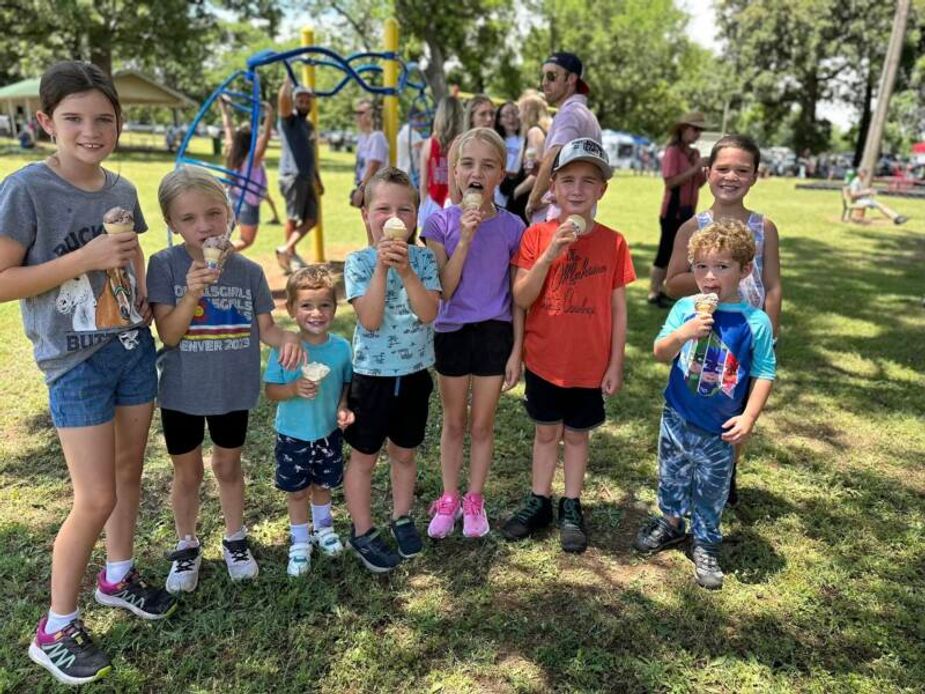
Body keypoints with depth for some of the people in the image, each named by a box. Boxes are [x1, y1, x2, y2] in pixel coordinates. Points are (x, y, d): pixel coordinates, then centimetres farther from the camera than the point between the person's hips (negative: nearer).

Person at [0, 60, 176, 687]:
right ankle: (55, 630, 18)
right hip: (75, 363, -6)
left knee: (130, 471, 17)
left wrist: (145, 300, 2)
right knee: (96, 498, -3)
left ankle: (119, 576, 40)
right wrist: (86, 258, -23)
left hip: (134, 348, 6)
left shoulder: (122, 190, 3)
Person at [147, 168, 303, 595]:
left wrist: (287, 339, -24)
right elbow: (168, 334, -18)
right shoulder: (164, 266, -14)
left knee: (228, 466, 19)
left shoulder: (248, 271, -8)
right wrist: (192, 293, -33)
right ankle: (186, 547, 37)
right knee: (187, 473, 16)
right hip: (181, 391, -1)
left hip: (233, 389, 1)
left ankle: (235, 539, 39)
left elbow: (264, 326, -2)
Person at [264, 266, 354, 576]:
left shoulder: (341, 347, -11)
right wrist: (294, 389, -30)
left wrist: (343, 408, -15)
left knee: (323, 485, 22)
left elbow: (347, 384, 2)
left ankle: (323, 528, 49)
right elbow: (269, 389, -12)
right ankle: (300, 542, 36)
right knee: (297, 491, 15)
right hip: (293, 435, -2)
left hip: (329, 433, 2)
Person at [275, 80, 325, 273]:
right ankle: (291, 254, 11)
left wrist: (318, 181, 24)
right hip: (292, 177, -7)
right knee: (293, 218, -1)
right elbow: (283, 98, -23)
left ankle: (286, 250, 10)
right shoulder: (289, 120, -1)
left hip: (307, 179, 8)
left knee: (311, 220, 4)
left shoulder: (309, 125, 21)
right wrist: (288, 80, -17)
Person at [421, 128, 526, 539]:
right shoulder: (441, 223, -7)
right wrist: (465, 239, -23)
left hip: (495, 333, 0)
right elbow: (444, 289, -14)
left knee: (482, 424, 12)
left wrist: (517, 349, -3)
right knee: (453, 422, 15)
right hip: (452, 332, 0)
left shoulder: (512, 227, -5)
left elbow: (518, 296, -1)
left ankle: (474, 500, 31)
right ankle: (448, 499, 32)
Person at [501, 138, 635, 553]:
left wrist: (616, 363, -3)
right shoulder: (537, 236, -6)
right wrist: (550, 254, -25)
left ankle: (571, 510, 29)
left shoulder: (613, 243, -6)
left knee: (577, 434, 14)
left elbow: (618, 308, -2)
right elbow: (521, 299, -13)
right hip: (543, 359, 1)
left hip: (590, 363, 0)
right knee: (546, 431, 15)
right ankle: (539, 503, 31)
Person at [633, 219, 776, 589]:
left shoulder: (756, 322, -12)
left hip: (719, 430, -2)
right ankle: (670, 523, 46)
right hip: (677, 417, 2)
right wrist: (683, 333, -26)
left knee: (711, 489, 12)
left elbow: (763, 374, -7)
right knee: (672, 476, 21)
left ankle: (705, 545, 33)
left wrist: (749, 417, -14)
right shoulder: (685, 308, -7)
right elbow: (660, 353, -8)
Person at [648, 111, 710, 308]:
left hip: (688, 211, 8)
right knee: (665, 252, -5)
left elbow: (697, 184, 16)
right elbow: (670, 182, -20)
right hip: (672, 211, -8)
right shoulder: (672, 152, -12)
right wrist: (695, 168, -20)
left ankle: (661, 290, 20)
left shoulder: (694, 153, 10)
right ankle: (653, 294, 1)